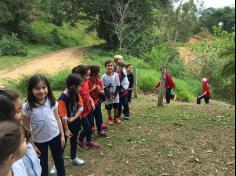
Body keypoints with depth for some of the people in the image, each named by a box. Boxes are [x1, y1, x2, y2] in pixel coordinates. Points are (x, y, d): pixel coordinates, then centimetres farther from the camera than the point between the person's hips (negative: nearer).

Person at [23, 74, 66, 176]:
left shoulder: (52, 102, -13)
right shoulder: (27, 107, -19)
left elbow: (57, 119, -2)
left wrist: (62, 135, 2)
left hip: (55, 136, 2)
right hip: (38, 140, -1)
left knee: (59, 159, 22)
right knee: (42, 163, 21)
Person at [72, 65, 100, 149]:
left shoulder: (86, 82, -5)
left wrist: (92, 102, 1)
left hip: (89, 108, 7)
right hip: (82, 111, -7)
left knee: (90, 125, 20)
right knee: (87, 128, 7)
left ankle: (89, 141, 42)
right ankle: (80, 141, 35)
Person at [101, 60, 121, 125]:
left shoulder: (116, 75, -8)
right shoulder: (104, 77, -11)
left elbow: (118, 86, -5)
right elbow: (104, 88, -8)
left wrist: (115, 95, -12)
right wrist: (108, 96, -13)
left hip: (115, 96, 1)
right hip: (108, 96, -1)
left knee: (116, 107, 13)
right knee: (109, 108, 10)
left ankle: (116, 118, 32)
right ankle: (110, 119, 29)